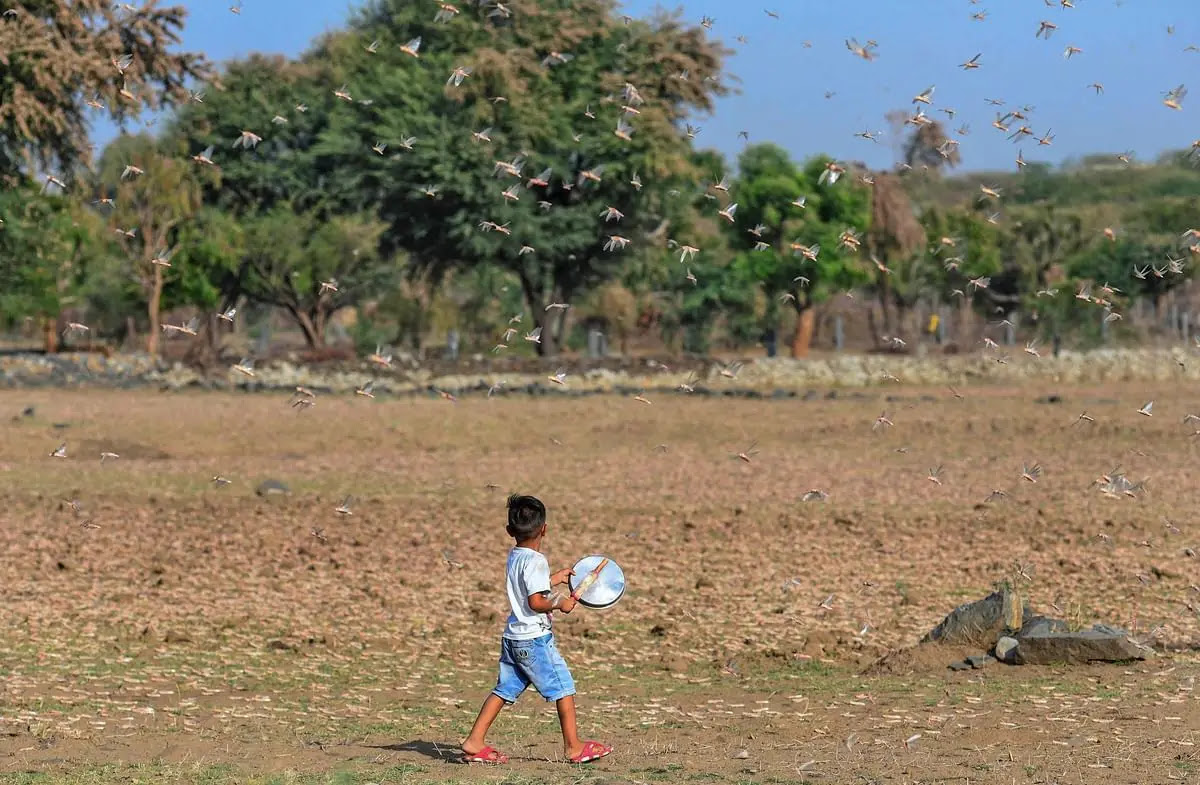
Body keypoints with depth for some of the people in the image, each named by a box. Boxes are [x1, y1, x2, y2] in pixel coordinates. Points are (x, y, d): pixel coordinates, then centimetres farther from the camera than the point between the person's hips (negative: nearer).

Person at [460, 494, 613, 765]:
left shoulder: (514, 556, 10)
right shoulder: (535, 561, -17)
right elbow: (536, 602, -23)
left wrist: (554, 579, 29)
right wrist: (560, 604, -9)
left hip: (512, 638, 9)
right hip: (535, 639, -9)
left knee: (505, 690, 12)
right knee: (564, 687, 2)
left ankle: (474, 742, 8)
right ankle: (573, 746, 7)